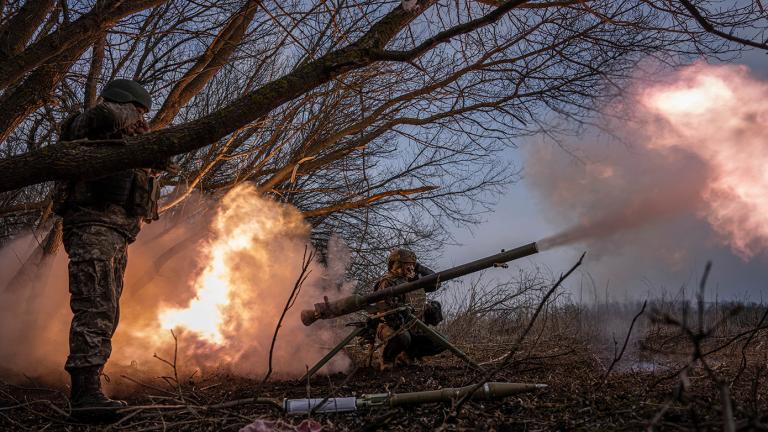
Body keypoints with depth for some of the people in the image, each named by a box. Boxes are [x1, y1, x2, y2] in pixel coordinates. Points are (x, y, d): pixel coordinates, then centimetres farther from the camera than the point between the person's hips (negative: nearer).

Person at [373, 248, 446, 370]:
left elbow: (436, 283, 17)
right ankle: (386, 359, -9)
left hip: (414, 329, 7)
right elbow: (387, 310, -19)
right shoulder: (388, 283, -11)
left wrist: (419, 268, 7)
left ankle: (407, 354, 11)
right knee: (402, 338, -41)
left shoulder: (414, 280, 14)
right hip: (392, 328, -7)